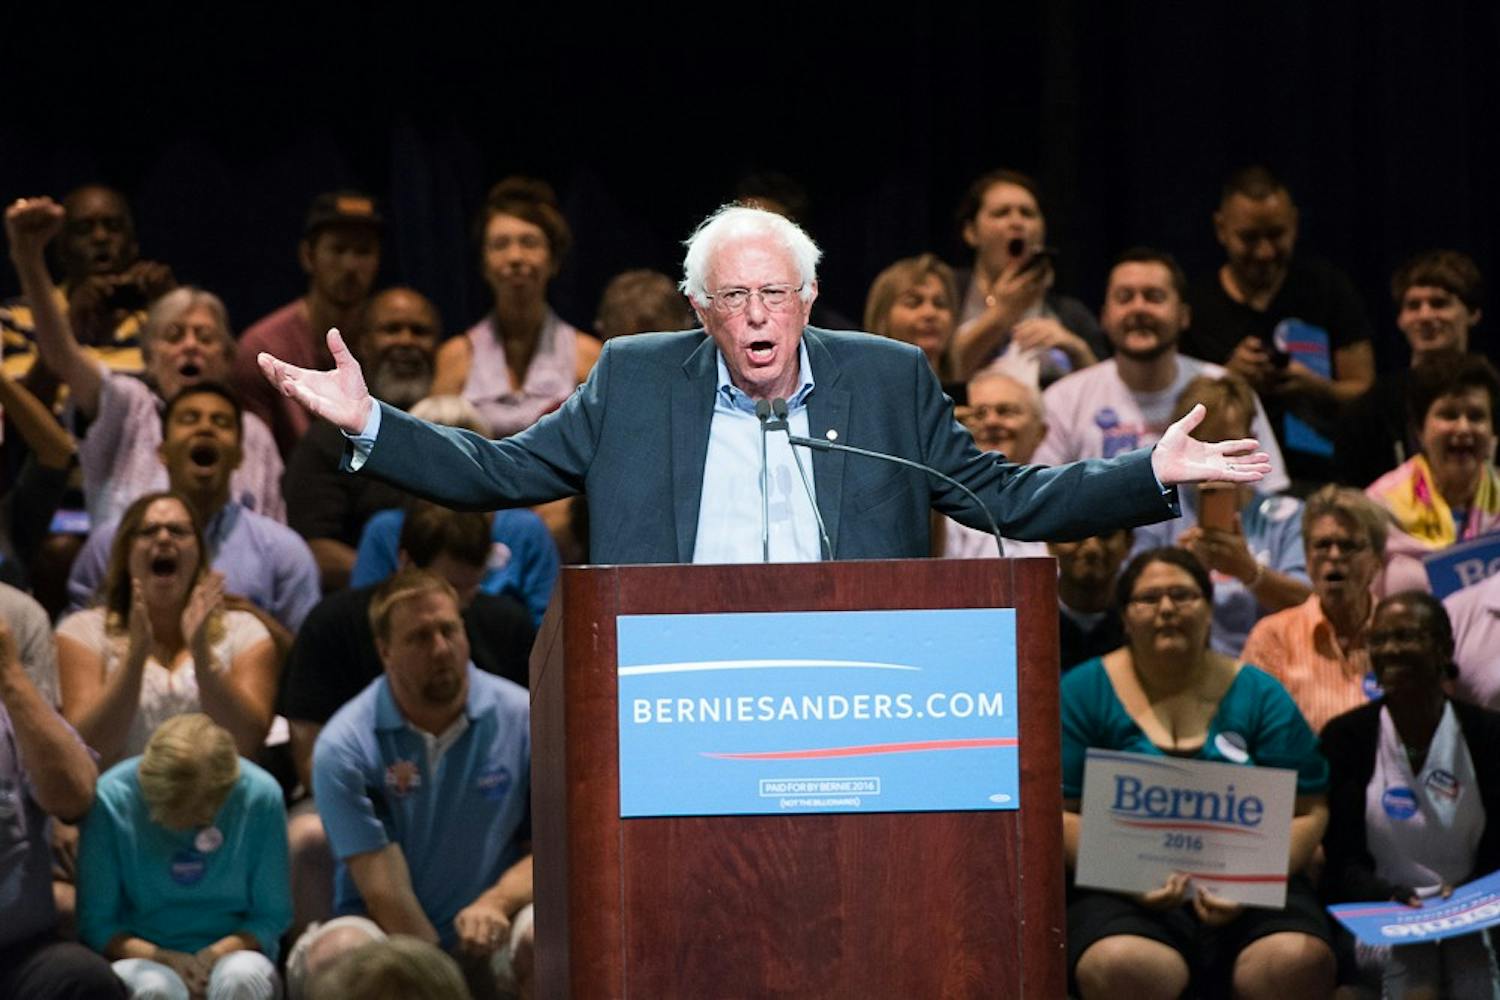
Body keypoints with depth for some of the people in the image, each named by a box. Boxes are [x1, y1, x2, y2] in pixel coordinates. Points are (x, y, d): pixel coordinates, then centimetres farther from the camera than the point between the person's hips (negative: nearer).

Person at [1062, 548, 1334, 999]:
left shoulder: (1258, 696, 12)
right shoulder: (1083, 693, 8)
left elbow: (1306, 811, 7)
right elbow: (1058, 810, 1)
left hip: (1251, 897, 2)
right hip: (1129, 898, -2)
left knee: (1298, 964, -31)